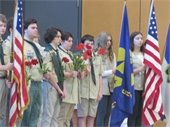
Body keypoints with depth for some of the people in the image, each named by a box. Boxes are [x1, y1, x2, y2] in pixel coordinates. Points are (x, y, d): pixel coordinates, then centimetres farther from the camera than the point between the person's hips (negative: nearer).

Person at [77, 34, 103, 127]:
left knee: (92, 116, 8)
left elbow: (100, 76, 12)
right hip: (83, 91, -5)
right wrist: (85, 71, -29)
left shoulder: (98, 58, 10)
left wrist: (100, 91, 8)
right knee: (82, 116, 2)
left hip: (94, 92, 5)